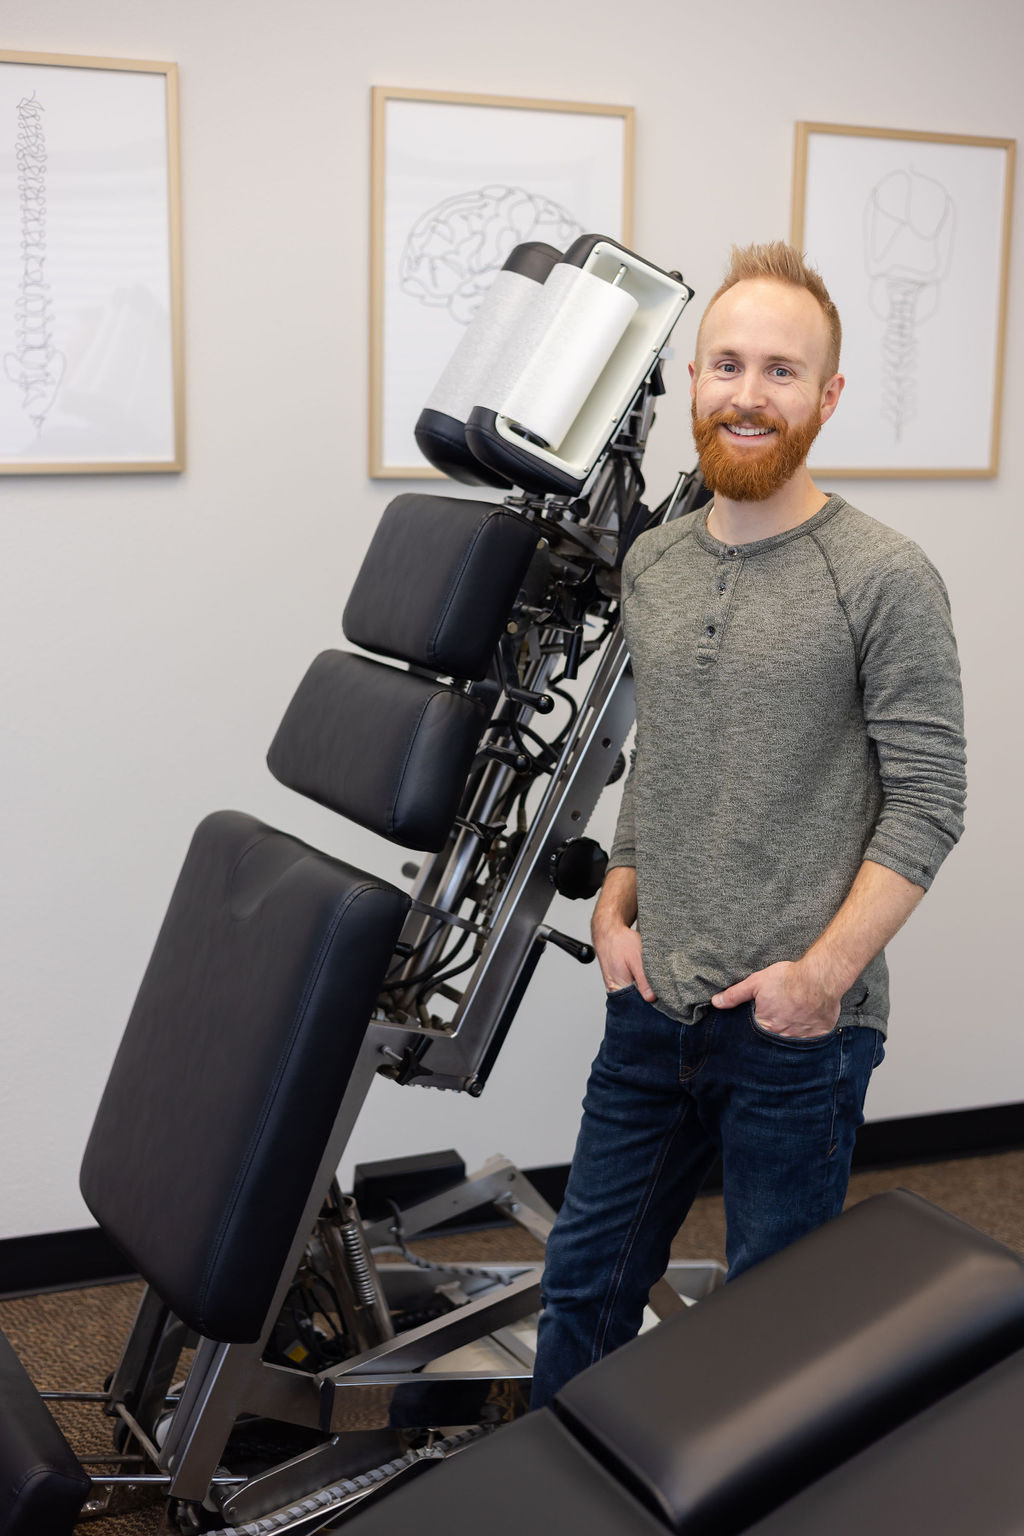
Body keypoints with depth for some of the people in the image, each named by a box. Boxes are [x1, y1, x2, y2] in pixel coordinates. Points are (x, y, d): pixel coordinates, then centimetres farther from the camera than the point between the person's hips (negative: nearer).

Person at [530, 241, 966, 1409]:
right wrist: (617, 905, 6)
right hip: (653, 1007, 6)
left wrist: (822, 973, -17)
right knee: (584, 1282, 17)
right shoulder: (650, 565, 8)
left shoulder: (885, 580, -11)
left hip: (798, 1029, -5)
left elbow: (927, 803, -11)